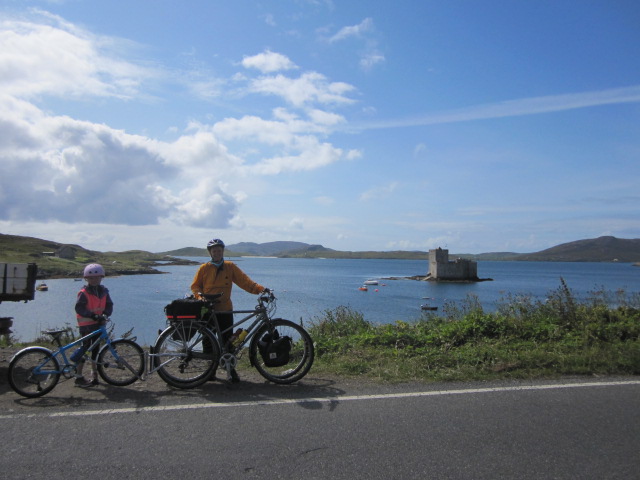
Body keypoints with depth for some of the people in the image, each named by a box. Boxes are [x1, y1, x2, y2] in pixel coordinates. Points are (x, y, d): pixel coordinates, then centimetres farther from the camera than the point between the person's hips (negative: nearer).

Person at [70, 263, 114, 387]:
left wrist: (105, 315, -15)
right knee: (85, 347, -4)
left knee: (95, 349, 12)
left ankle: (94, 375, 22)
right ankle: (78, 377, 7)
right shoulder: (84, 292, -10)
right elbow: (79, 308, -18)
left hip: (99, 323, 6)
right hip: (86, 324, -5)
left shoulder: (103, 291, 6)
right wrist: (93, 315, -26)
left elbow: (109, 305, 4)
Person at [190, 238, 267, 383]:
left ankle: (231, 369, 9)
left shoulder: (230, 267, 5)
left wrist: (260, 289, -15)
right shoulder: (204, 268, 4)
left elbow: (244, 281, -2)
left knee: (228, 341, -1)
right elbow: (195, 286, 8)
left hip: (225, 310, 0)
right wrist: (200, 296, -12)